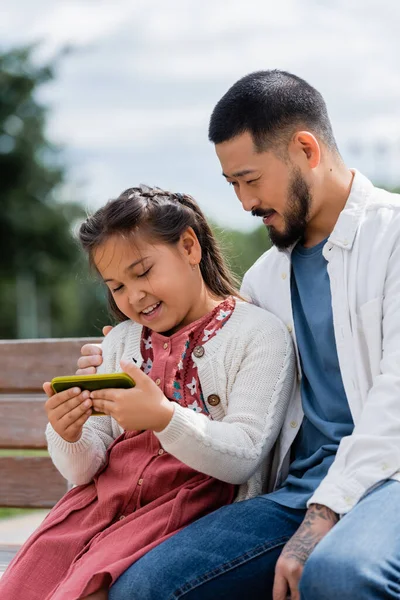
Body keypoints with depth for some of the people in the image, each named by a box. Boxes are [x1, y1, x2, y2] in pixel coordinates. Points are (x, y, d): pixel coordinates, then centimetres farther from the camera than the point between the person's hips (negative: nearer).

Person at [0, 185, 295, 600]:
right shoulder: (119, 342, 18)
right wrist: (68, 436, -9)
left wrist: (164, 418, -24)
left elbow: (243, 459, -9)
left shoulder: (258, 333, 0)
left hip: (195, 502, -5)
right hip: (106, 499, 5)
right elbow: (84, 471, 15)